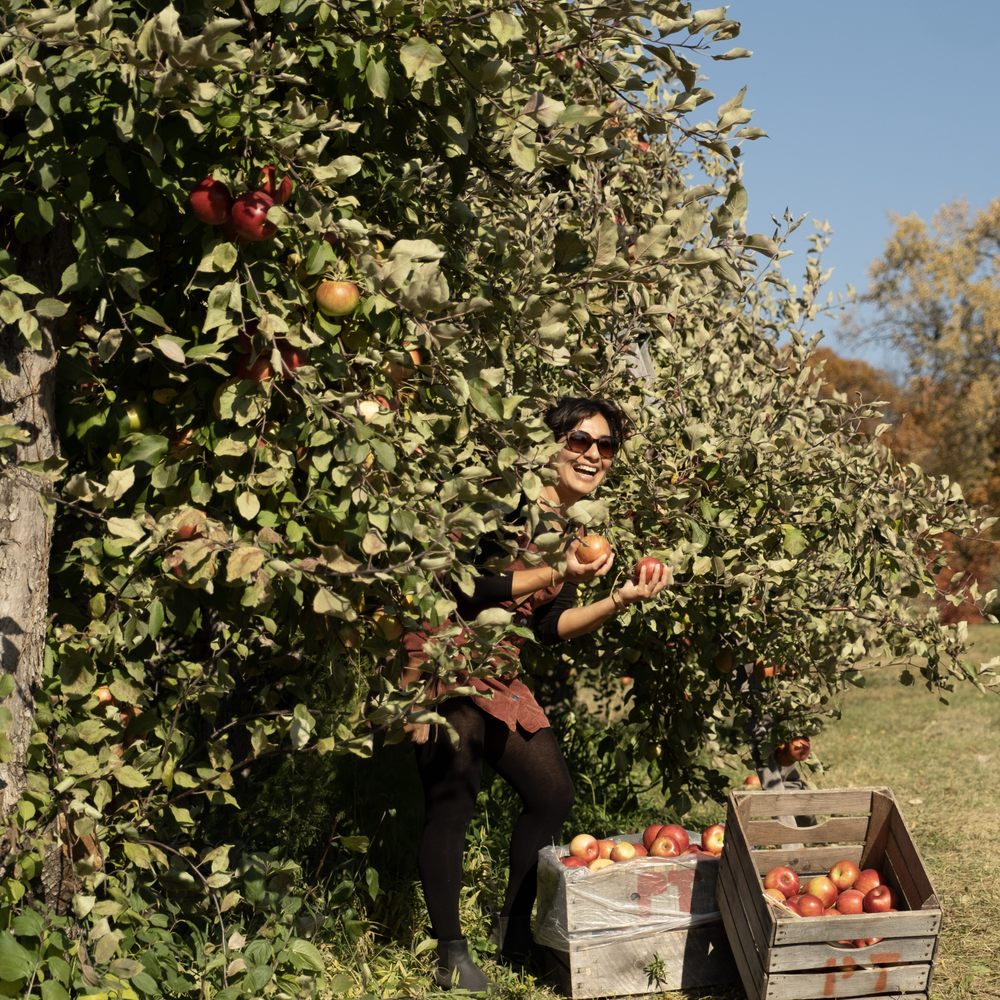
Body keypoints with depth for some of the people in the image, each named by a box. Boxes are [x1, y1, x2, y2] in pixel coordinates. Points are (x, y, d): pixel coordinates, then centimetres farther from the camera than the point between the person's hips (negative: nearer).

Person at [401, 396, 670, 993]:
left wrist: (621, 599, -1)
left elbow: (549, 629, 9)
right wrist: (559, 574, -24)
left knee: (554, 793, 9)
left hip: (500, 677, 9)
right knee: (453, 805, -9)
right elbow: (465, 587, -24)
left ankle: (514, 935, 23)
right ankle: (452, 955, 5)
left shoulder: (577, 532, 8)